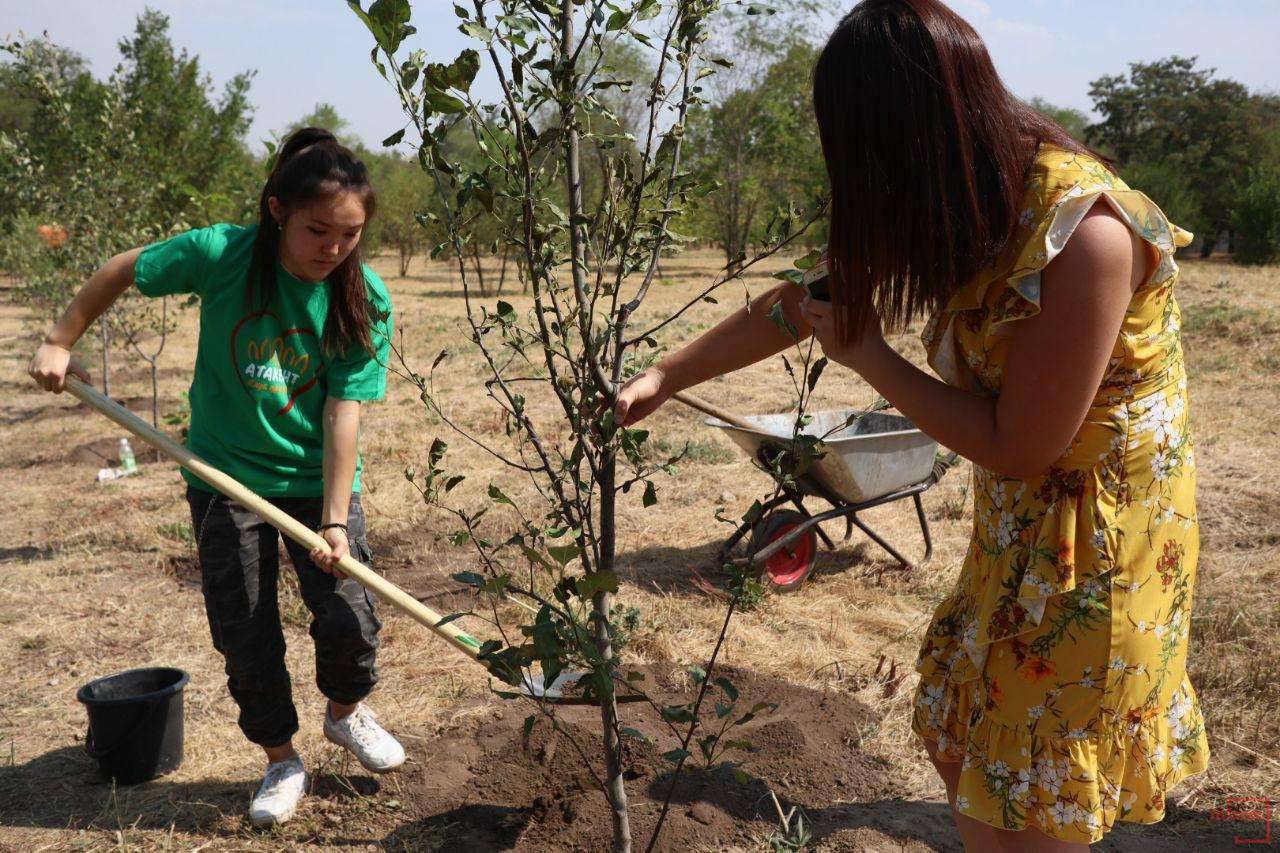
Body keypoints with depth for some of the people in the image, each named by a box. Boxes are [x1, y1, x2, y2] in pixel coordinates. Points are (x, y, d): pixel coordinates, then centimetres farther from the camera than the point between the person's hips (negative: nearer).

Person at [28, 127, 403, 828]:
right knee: (245, 636, 5)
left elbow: (343, 411, -18)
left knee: (348, 619, -8)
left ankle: (345, 712, 26)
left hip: (318, 479, 0)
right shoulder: (222, 254, -18)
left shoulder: (365, 302, -15)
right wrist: (59, 343, 4)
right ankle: (281, 762, 27)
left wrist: (335, 520, -23)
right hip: (226, 477, 0)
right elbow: (121, 272, -1)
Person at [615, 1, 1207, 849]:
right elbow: (805, 298, 6)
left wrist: (866, 354, -15)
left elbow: (1017, 445, -21)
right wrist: (665, 377, 11)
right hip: (1019, 526, 7)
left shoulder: (1080, 231, -29)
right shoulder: (965, 204, -3)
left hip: (1092, 544, -7)